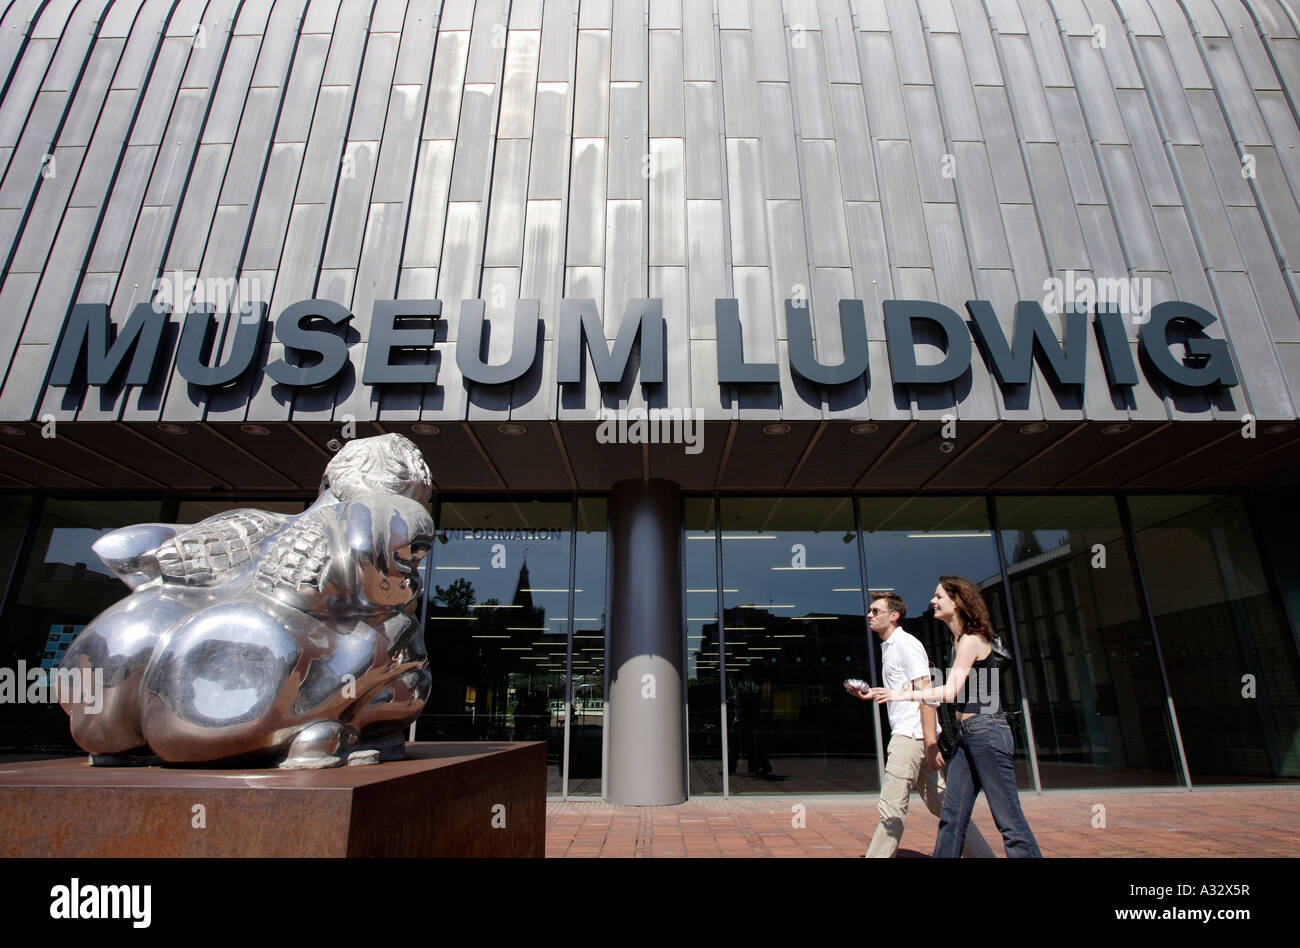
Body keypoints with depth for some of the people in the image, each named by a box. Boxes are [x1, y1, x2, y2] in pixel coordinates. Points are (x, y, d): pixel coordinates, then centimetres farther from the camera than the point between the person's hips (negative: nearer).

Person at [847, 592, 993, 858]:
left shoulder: (906, 644, -9)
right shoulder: (889, 647, 20)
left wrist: (930, 742, -23)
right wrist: (869, 695, 15)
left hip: (912, 735, -10)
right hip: (905, 734, 10)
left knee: (891, 808, -10)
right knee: (942, 804, 13)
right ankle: (981, 853, 19)